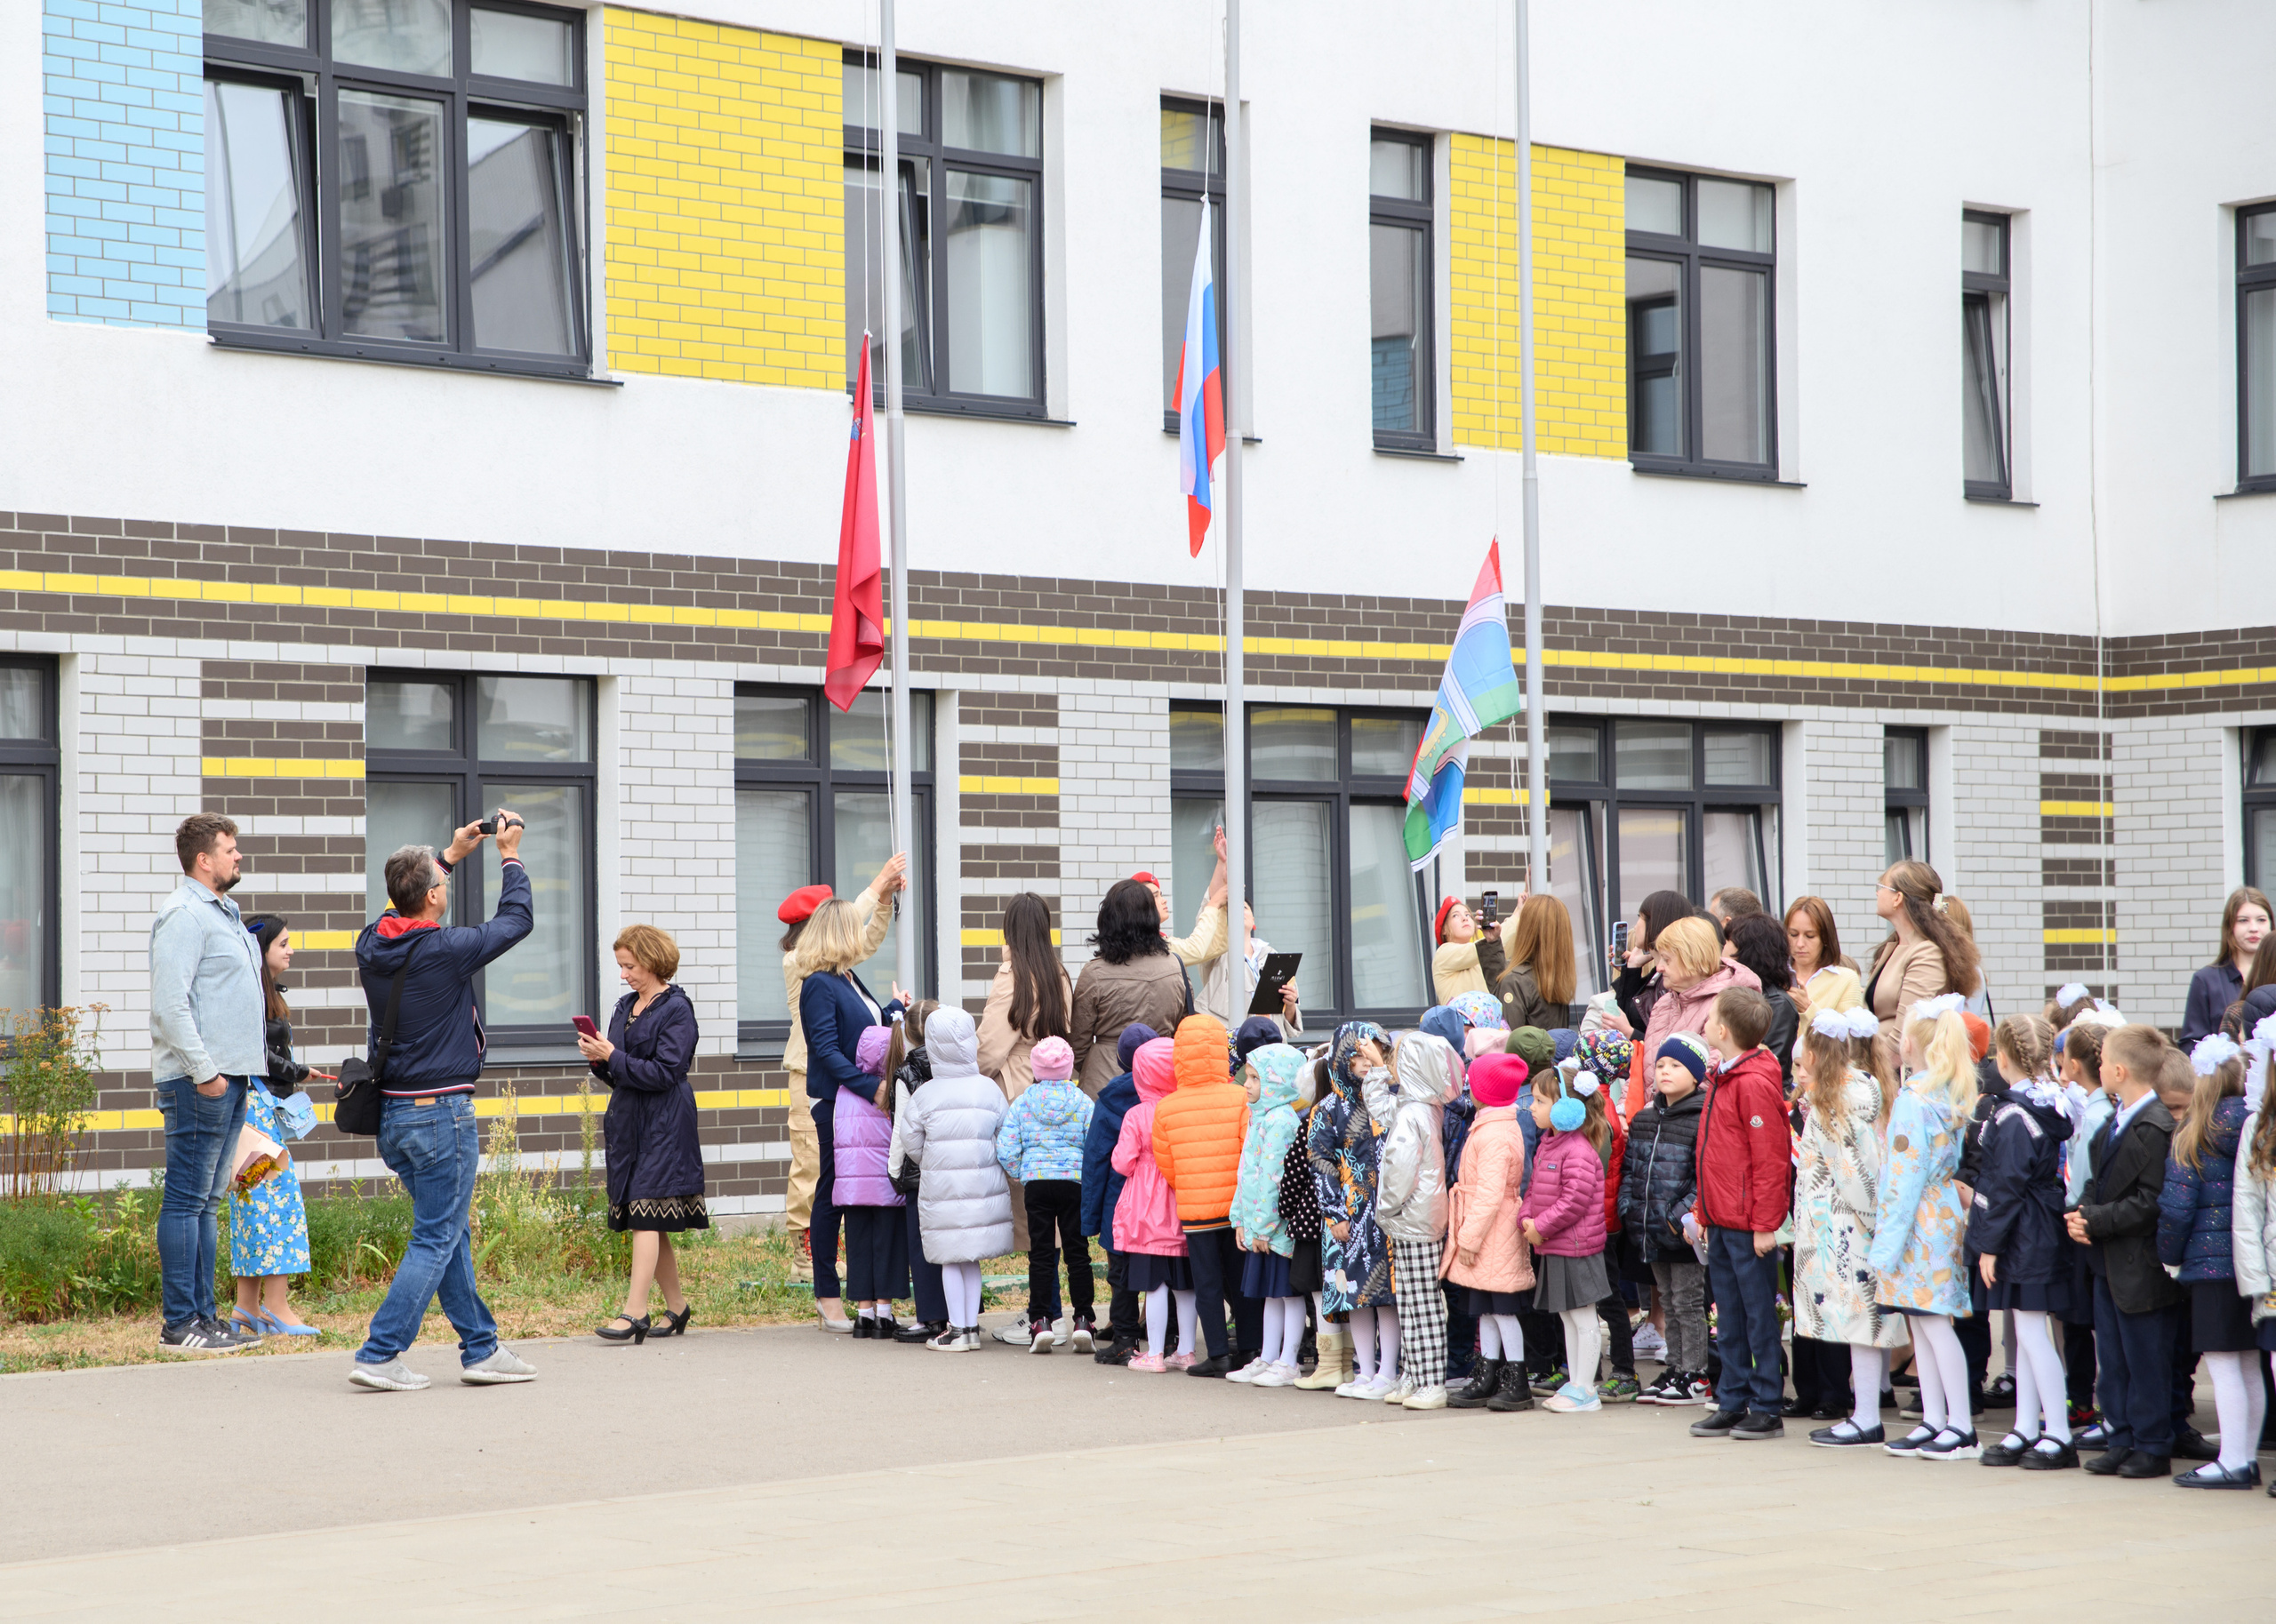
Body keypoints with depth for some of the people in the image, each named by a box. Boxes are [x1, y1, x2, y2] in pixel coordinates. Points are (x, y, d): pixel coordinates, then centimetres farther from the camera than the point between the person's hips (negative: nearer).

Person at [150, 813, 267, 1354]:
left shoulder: (222, 914, 19)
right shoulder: (185, 914, -11)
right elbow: (170, 1003, -19)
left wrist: (255, 1058, 20)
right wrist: (203, 1070, -21)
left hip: (229, 1074, 10)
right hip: (200, 1078, -10)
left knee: (207, 1201, 11)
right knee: (187, 1200, -7)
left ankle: (202, 1315, 15)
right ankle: (179, 1324, -5)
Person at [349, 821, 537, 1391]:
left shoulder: (372, 944, 1)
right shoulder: (445, 949, -17)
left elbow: (406, 906, 25)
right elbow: (516, 919, -2)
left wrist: (450, 855, 30)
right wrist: (510, 855, 12)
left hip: (391, 1112, 8)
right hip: (441, 1113, -8)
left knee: (453, 1233, 16)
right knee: (435, 1241, -2)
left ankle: (481, 1348, 21)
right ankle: (379, 1356, -7)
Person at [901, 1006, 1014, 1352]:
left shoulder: (924, 1094, -5)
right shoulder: (989, 1089, -3)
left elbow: (910, 1141, 1)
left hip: (940, 1185, -1)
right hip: (983, 1186, 1)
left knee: (951, 1259, 6)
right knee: (972, 1258, 12)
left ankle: (957, 1329, 5)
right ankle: (971, 1327, 13)